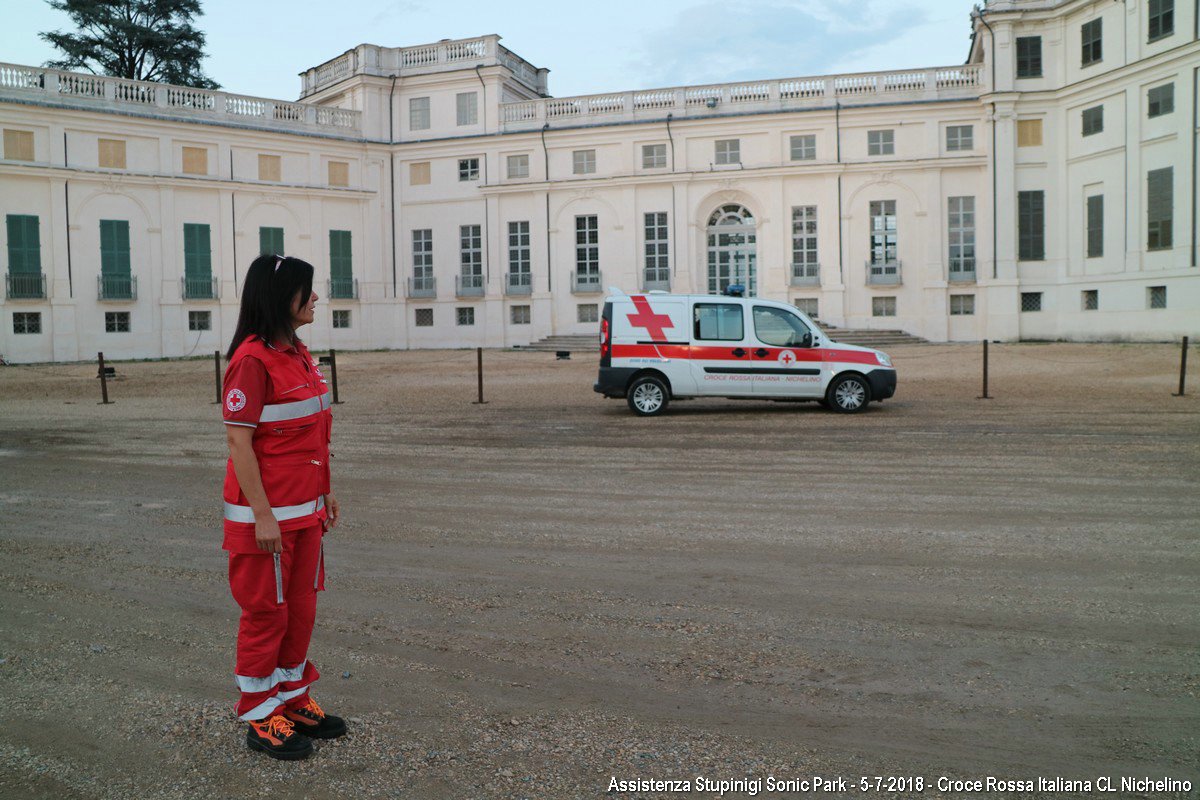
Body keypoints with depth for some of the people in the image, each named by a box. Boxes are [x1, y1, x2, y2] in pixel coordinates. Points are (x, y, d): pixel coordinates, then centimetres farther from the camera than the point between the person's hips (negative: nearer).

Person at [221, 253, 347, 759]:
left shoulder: (299, 354, 10)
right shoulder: (253, 360, -17)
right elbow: (238, 440, -19)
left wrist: (325, 492, 17)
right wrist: (263, 516, -20)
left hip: (305, 509, 8)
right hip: (266, 513, -8)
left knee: (301, 607, 16)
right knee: (267, 613, 4)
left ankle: (294, 699, 32)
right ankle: (261, 718, 20)